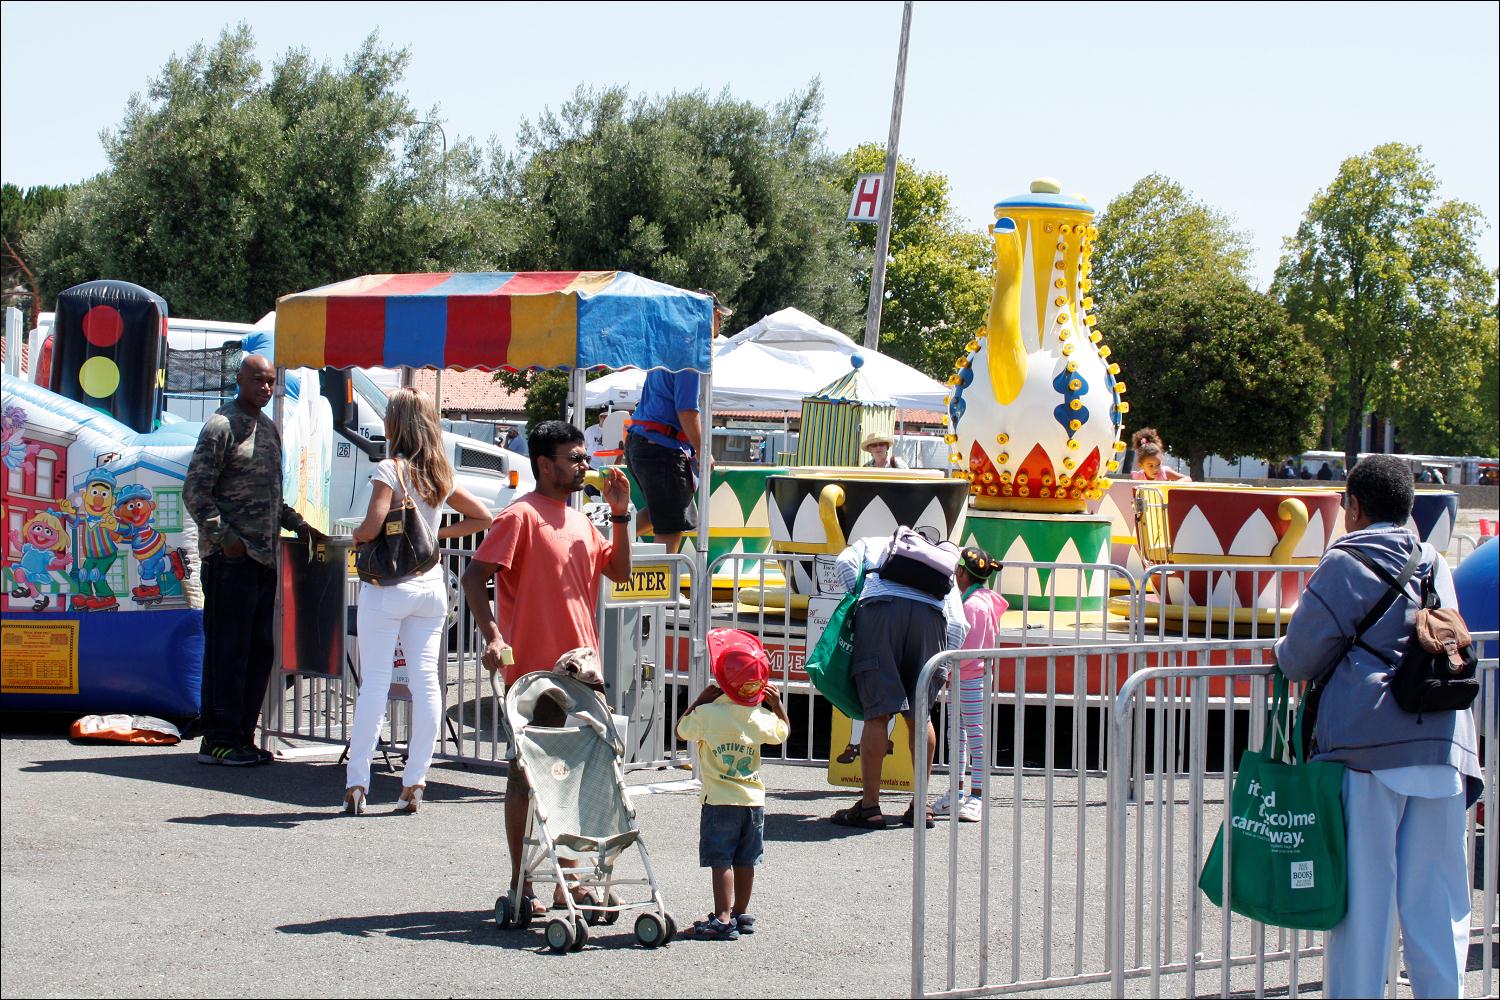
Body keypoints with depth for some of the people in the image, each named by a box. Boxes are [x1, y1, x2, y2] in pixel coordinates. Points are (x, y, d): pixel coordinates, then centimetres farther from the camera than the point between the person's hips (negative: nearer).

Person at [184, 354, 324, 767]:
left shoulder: (270, 429, 19)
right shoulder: (221, 426, -7)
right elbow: (195, 492, -12)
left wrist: (299, 526, 19)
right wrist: (225, 538, -16)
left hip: (264, 558, 8)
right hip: (231, 559, -8)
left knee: (260, 651, 9)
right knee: (228, 650, -6)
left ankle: (243, 736, 15)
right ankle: (218, 740, -1)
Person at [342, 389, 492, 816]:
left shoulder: (391, 470, -11)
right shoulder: (442, 475, 8)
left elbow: (372, 527, -22)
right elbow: (482, 517, 18)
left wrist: (355, 536, -1)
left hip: (388, 585, -5)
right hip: (431, 584, 6)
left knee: (375, 680, -3)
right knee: (425, 679, 4)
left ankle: (356, 784, -3)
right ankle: (414, 783, 4)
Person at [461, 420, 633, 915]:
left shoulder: (579, 520, 15)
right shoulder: (521, 516, -10)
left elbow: (619, 571, 16)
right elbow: (474, 577, -14)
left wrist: (620, 514, 6)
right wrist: (492, 637, -23)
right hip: (533, 670, -8)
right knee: (527, 773, -1)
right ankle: (520, 884, 4)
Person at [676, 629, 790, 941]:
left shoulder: (706, 714, -15)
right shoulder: (761, 717, -3)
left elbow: (681, 729, 4)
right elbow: (784, 731, 16)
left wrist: (701, 699, 5)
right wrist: (777, 703, 15)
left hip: (720, 801, -4)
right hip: (754, 800, 4)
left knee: (720, 860, -5)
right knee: (745, 860, 14)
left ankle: (723, 919, -11)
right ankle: (742, 913, 25)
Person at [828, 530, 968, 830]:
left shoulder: (872, 544, 34)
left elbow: (845, 561, 9)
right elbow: (958, 624, 22)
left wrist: (862, 598, 15)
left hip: (881, 606, -2)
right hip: (931, 615, 2)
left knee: (877, 712, -5)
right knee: (919, 715, 11)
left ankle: (869, 806, -6)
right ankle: (921, 806, 13)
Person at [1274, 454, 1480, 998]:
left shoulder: (1344, 566, -2)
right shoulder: (1437, 568, 14)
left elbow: (1299, 660, -1)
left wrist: (1284, 647, 20)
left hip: (1366, 749, -4)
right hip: (1440, 749, 4)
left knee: (1361, 898, 1)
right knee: (1437, 905, 7)